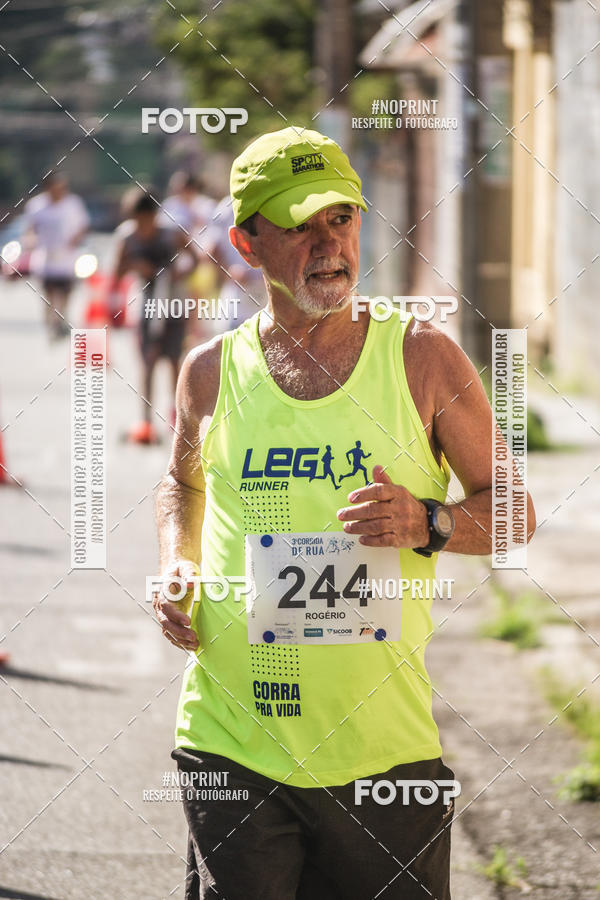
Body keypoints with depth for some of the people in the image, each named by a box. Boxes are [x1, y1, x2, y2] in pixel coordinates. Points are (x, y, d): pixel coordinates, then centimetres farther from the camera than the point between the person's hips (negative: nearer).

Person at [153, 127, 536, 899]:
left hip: (384, 743, 0)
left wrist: (430, 524, -13)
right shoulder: (213, 371, 5)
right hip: (233, 742, 1)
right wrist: (175, 567, 7)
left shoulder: (422, 358, 0)